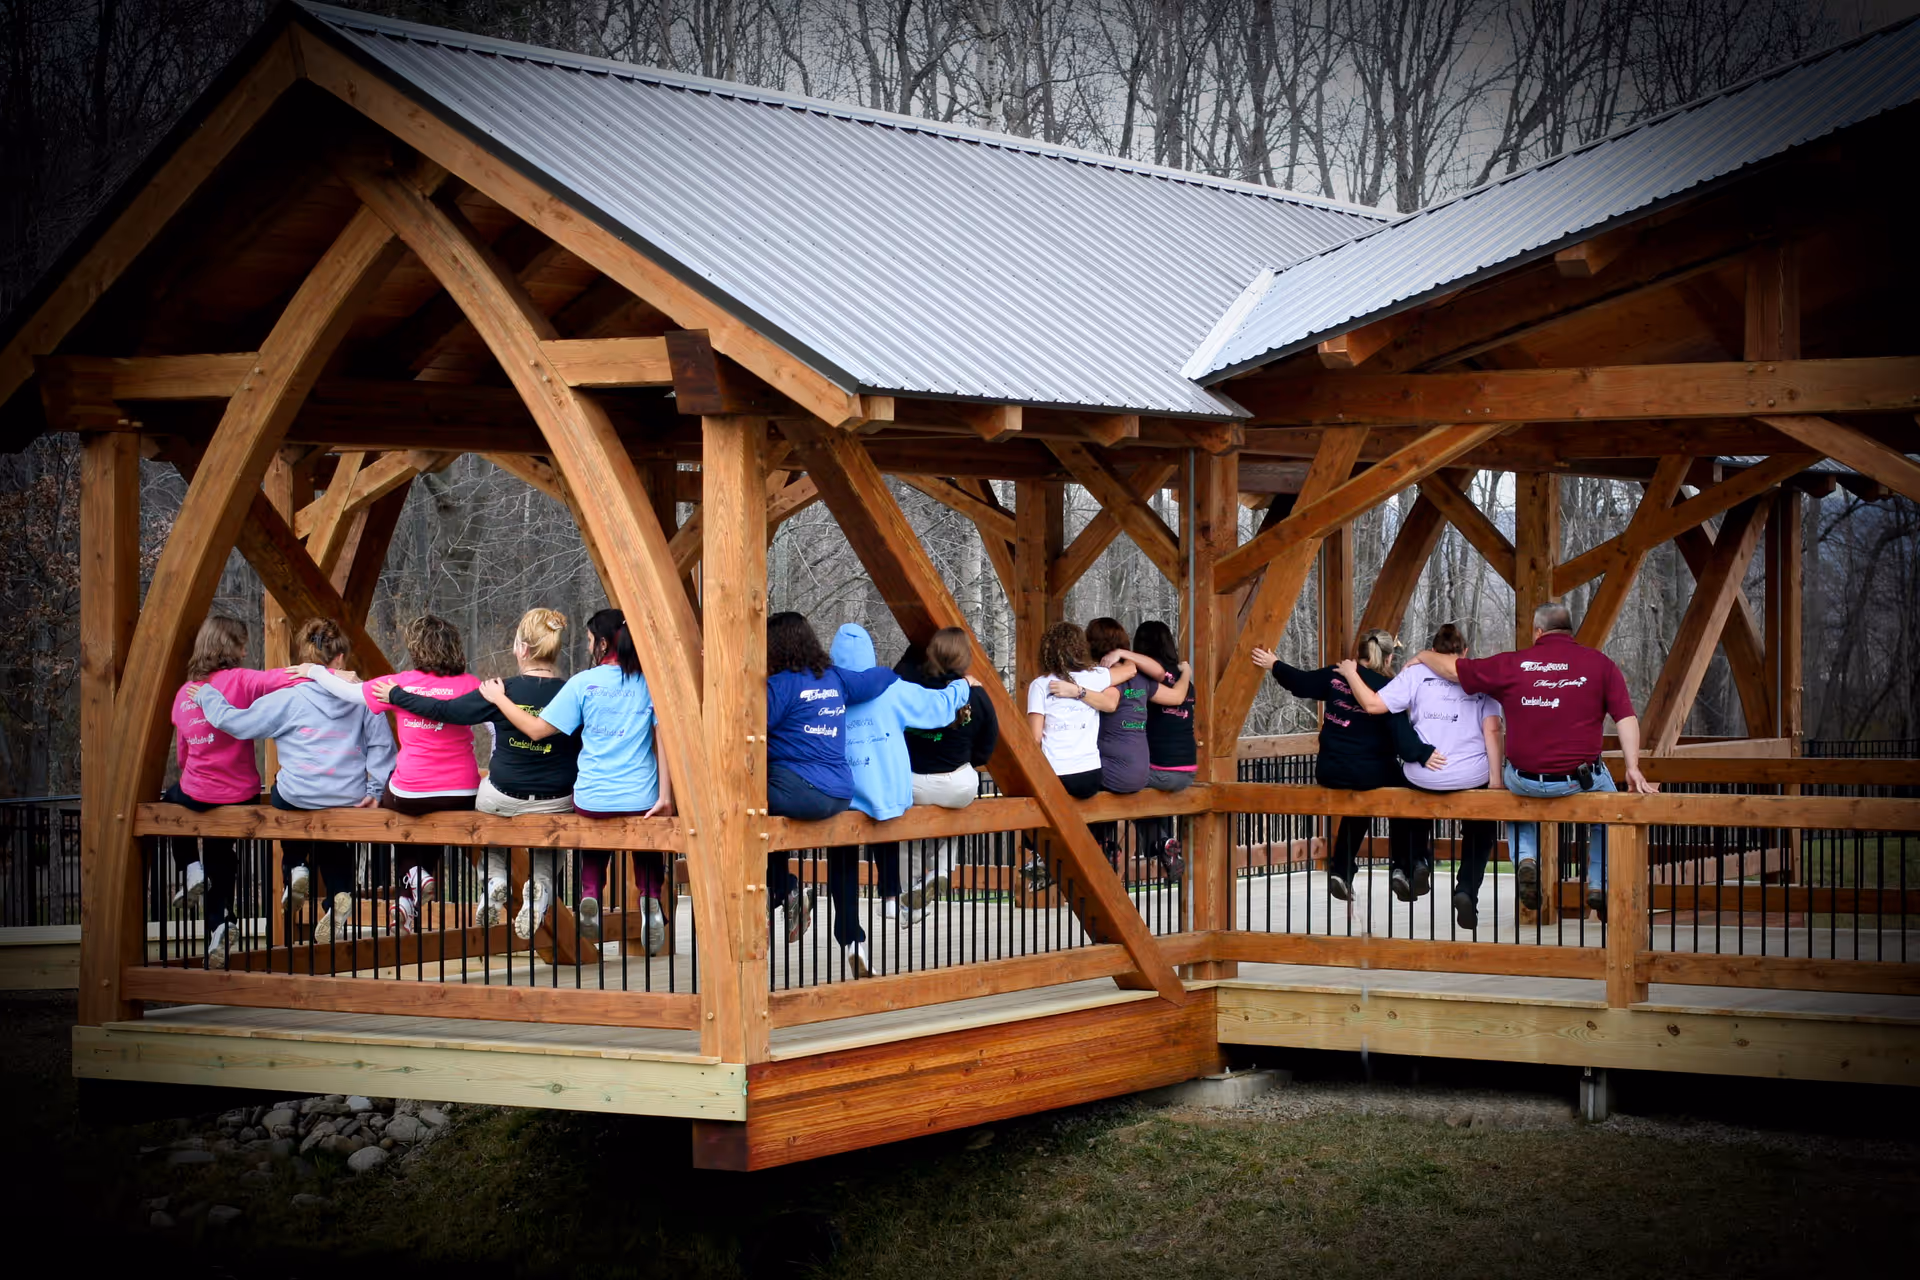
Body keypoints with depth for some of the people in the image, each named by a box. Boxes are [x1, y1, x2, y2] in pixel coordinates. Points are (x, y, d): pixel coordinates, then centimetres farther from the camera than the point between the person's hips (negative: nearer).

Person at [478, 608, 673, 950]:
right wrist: (665, 795, -5)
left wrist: (499, 699, 10)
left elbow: (537, 729, -3)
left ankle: (590, 897, -5)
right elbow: (664, 739, -6)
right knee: (648, 858, 21)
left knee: (593, 855, 25)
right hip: (641, 800, 0)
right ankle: (650, 899, -9)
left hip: (591, 800, 0)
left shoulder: (583, 683, -4)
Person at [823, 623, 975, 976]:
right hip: (888, 796, 0)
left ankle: (850, 938, 1)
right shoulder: (891, 691, -3)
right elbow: (938, 706, 7)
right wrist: (963, 685, 25)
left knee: (842, 869, 8)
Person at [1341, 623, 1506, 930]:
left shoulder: (1416, 674, 1)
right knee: (1481, 831, 22)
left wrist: (1351, 674, 8)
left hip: (1424, 776, 0)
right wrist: (1495, 779, -2)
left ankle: (1419, 859, 26)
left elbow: (1373, 704, -7)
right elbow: (1491, 730, -3)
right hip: (1472, 777, 0)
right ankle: (1467, 890, 1)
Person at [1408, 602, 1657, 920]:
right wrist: (1633, 768, -4)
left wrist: (1423, 656, 28)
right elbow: (1626, 717, -6)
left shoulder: (1512, 664, 1)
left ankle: (1525, 859, 13)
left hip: (1524, 780, 1)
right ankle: (1600, 887, 22)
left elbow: (1451, 668, 9)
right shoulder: (1599, 663, 0)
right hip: (1579, 779, -1)